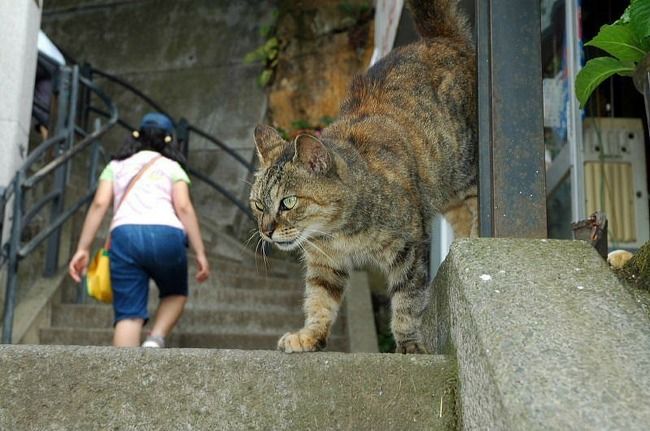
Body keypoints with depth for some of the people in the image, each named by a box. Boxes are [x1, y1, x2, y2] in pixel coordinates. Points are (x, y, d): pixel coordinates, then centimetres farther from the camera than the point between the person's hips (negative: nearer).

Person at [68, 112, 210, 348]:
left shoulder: (116, 165, 26)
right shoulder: (172, 167, 21)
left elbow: (99, 204, 11)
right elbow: (184, 207, 6)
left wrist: (83, 248, 8)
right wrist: (200, 253, 4)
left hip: (125, 235, 1)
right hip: (165, 235, -1)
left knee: (128, 313, 3)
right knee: (175, 293, 24)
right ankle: (154, 341, 0)